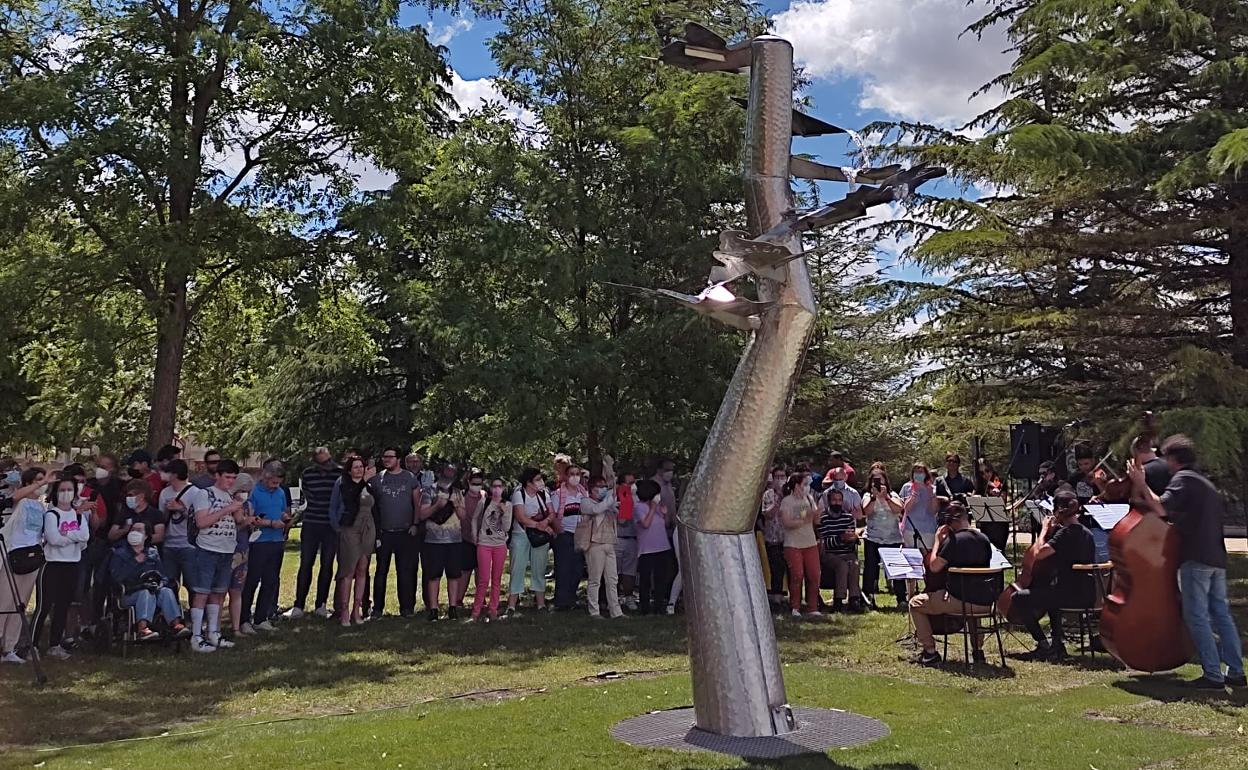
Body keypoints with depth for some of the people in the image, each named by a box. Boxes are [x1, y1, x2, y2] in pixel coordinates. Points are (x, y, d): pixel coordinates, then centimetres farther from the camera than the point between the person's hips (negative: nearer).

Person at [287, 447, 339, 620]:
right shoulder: (307, 474, -3)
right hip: (311, 525, 0)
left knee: (327, 565, 5)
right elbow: (308, 498, 12)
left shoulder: (340, 474, -5)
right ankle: (298, 606, 5)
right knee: (305, 565, -1)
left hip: (332, 526, 0)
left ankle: (320, 605, 14)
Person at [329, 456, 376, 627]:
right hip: (349, 530, -5)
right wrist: (364, 480, -27)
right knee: (348, 571, -7)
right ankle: (344, 612, -5)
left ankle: (356, 610, 11)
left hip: (368, 531, 5)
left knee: (362, 571, 6)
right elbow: (350, 497, -21)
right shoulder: (343, 483, -1)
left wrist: (377, 534, 13)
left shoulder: (370, 485, 13)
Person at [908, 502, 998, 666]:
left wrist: (937, 540, -4)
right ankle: (978, 649, 36)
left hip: (960, 601, -7)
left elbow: (934, 566, -13)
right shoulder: (984, 539, 7)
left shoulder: (953, 540, -14)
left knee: (916, 603, 11)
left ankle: (930, 652, 7)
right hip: (985, 603, 7)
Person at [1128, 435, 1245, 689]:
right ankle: (1235, 671, 14)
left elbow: (1160, 508, -20)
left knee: (1197, 617, -5)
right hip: (1216, 558, 9)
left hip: (1196, 558, -9)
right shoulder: (1205, 482, 21)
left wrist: (1141, 484, -10)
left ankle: (1212, 675, -4)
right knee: (1221, 614, 12)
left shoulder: (1183, 478, -7)